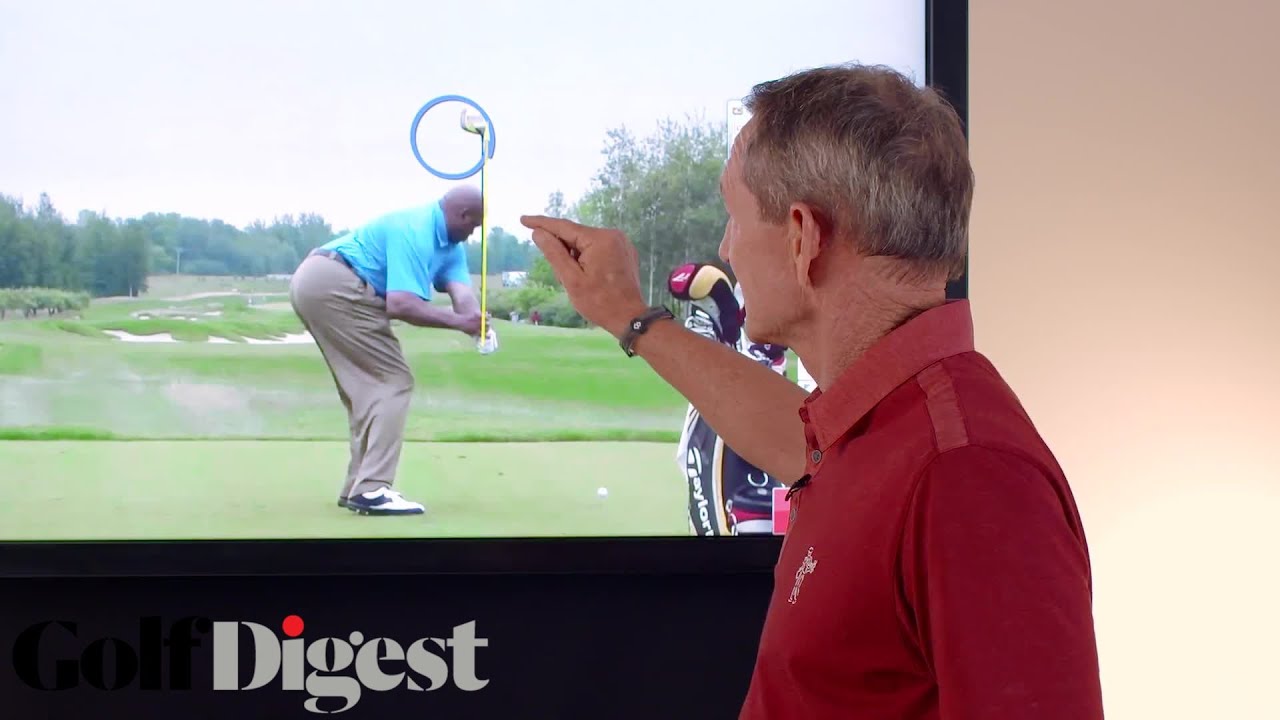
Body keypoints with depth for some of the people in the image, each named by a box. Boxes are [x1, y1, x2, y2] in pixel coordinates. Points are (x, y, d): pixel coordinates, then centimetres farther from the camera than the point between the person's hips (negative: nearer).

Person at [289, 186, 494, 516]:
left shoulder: (449, 243, 14)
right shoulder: (415, 232, -17)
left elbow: (460, 290, -3)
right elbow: (400, 304, -27)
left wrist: (479, 324, -23)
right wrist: (458, 321, -25)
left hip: (317, 284, 10)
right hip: (333, 286, -10)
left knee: (370, 385, 16)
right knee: (393, 381, -8)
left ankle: (358, 487, 18)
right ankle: (372, 490, -13)